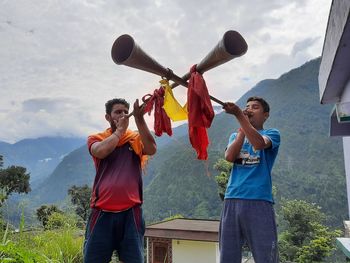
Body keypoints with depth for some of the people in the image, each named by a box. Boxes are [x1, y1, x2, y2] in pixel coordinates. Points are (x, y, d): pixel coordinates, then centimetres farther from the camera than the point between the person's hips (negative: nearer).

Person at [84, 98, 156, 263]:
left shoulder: (136, 139, 10)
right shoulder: (96, 139, 10)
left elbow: (152, 149, -11)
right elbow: (101, 151, -13)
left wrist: (139, 119, -17)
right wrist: (120, 129, -3)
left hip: (130, 211, 0)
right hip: (102, 211, 0)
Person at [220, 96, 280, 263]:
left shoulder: (272, 133, 9)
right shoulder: (235, 135, 21)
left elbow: (259, 143, -16)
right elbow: (229, 157, 0)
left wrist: (239, 115, -20)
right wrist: (242, 129, 4)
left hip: (259, 200, -4)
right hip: (232, 199, 4)